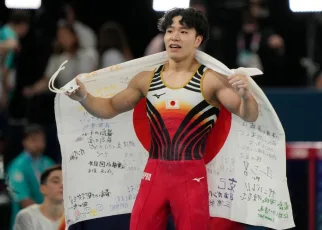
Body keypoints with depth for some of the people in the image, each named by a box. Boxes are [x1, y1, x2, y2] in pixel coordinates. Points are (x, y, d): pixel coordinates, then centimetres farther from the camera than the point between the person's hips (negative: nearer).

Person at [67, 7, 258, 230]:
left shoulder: (211, 80, -5)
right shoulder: (146, 79, 8)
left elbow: (249, 115, -11)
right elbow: (110, 108, 16)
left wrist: (245, 95, -33)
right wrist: (84, 97, -3)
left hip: (191, 177, -4)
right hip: (154, 174, 4)